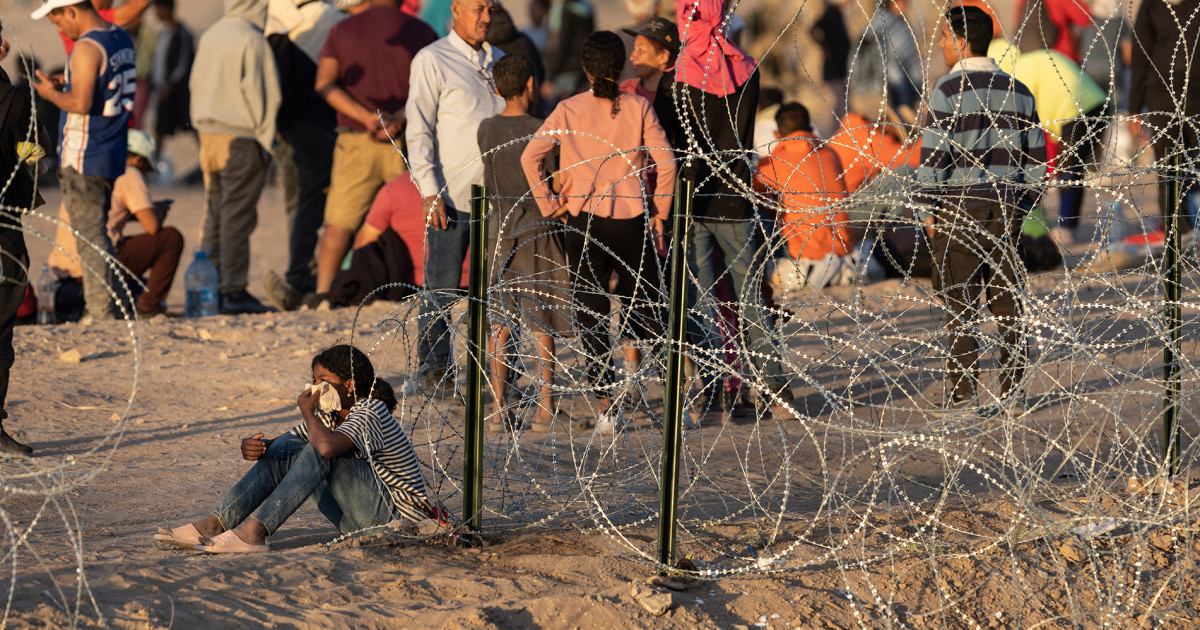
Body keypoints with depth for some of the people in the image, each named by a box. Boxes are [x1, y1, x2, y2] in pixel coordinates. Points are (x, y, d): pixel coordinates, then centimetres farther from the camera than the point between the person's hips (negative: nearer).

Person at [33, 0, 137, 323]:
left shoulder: (87, 48, -18)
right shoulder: (122, 39, 11)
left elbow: (81, 104, -25)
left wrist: (52, 94, -8)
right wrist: (67, 87, 14)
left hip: (83, 159, -9)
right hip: (112, 155, 9)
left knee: (89, 237, -5)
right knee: (97, 235, 17)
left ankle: (101, 314, -5)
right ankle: (109, 309, 19)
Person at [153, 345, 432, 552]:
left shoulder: (371, 413, -17)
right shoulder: (330, 415, 10)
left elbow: (327, 446, -38)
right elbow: (282, 445, 9)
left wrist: (307, 411, -18)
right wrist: (254, 448, -15)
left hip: (399, 515, -8)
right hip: (360, 523, 8)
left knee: (322, 453, -27)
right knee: (287, 449, -3)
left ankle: (253, 532, -30)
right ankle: (214, 525, -15)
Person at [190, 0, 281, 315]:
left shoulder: (209, 37, 9)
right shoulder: (251, 40, -14)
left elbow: (195, 85, 15)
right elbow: (260, 93, -13)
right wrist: (266, 141, -6)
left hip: (209, 134, 7)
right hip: (240, 140, -7)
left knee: (216, 215, 11)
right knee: (238, 217, -5)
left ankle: (213, 290, 12)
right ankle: (234, 291, -5)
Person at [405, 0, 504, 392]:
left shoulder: (498, 61, 15)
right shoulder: (432, 61, -1)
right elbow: (419, 131, -5)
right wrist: (430, 191, -12)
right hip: (452, 195, -5)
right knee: (442, 287, -2)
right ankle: (434, 370, 6)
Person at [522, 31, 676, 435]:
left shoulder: (569, 110, -1)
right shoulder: (638, 108, -1)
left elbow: (531, 156, -7)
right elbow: (666, 162, -4)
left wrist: (548, 203, 2)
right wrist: (658, 213, 7)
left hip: (584, 221, -1)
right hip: (633, 220, 1)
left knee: (591, 316, 5)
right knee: (645, 310, 11)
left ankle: (607, 405, -2)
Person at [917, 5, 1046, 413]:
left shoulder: (949, 91, -9)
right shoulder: (1018, 93, 9)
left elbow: (933, 157, -13)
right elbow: (1036, 162, 10)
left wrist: (928, 211, -4)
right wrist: (1019, 211, 16)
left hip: (957, 211, -5)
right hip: (1004, 211, 5)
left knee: (959, 307, -1)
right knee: (1007, 303, 8)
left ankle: (962, 395, -1)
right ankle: (1010, 393, 10)